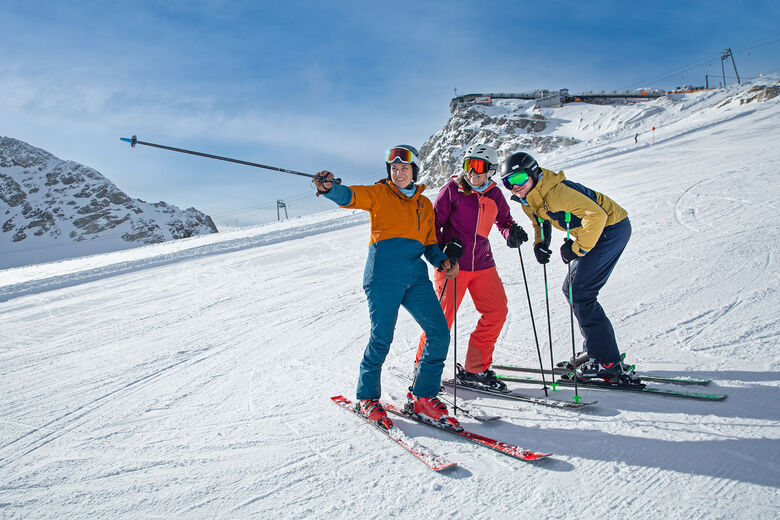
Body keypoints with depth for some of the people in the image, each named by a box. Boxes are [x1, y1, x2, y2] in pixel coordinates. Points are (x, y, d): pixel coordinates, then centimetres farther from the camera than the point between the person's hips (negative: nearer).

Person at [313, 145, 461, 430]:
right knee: (381, 338, -8)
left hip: (416, 275, 5)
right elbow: (351, 196, -10)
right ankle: (367, 397, 14)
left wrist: (442, 260, 3)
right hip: (384, 274, -4)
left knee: (440, 333, -5)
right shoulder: (379, 194, 9)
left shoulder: (424, 204, 22)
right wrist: (330, 188, -32)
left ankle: (423, 397, 10)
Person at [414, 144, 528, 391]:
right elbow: (433, 223, -4)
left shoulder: (494, 194, 7)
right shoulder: (452, 189, -6)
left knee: (497, 311, -2)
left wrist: (512, 233, -1)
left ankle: (475, 369, 11)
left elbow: (504, 221, 22)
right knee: (443, 317, -4)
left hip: (482, 264, 5)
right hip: (452, 263, -5)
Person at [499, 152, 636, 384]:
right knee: (571, 289, 14)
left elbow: (595, 215, -34)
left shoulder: (555, 191, -27)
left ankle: (607, 363, -6)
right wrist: (540, 243, 1)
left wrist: (577, 249, -24)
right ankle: (598, 348, 26)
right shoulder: (527, 200, 2)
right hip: (598, 230, 10)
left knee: (579, 293, -12)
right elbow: (541, 221, 21)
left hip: (610, 228, -10)